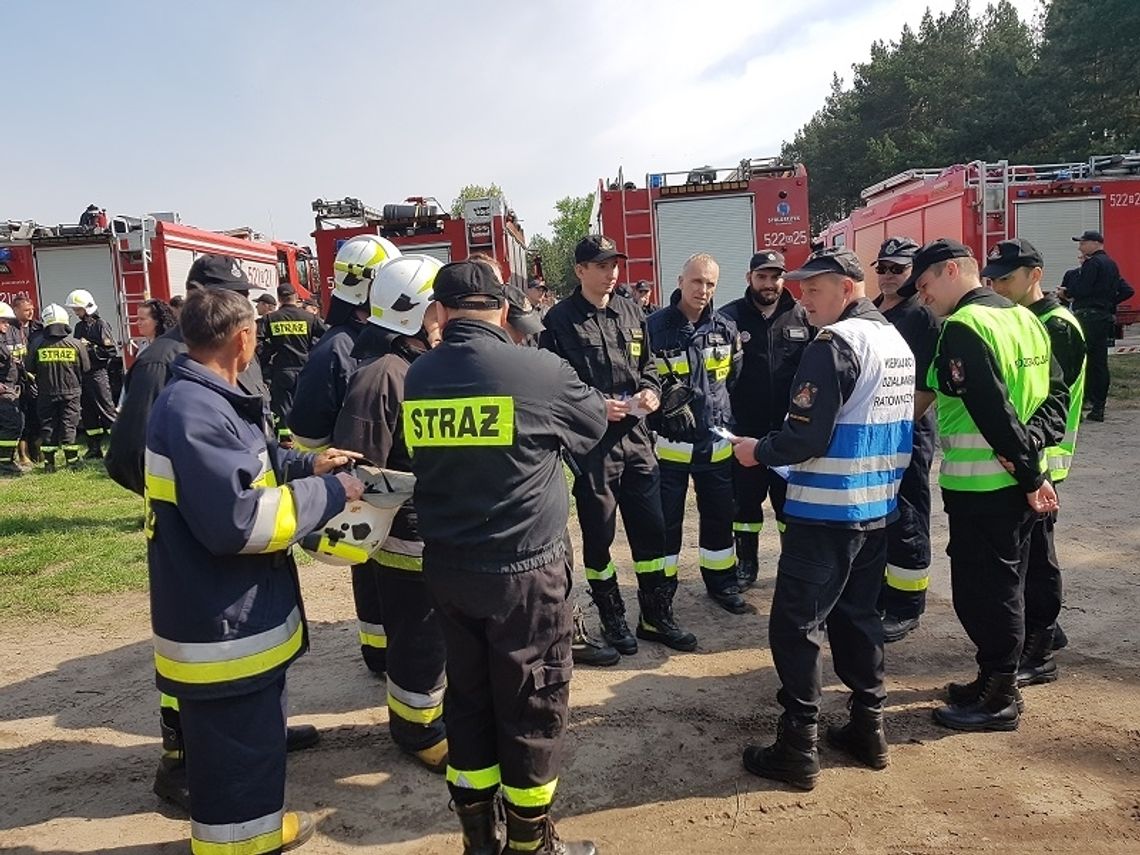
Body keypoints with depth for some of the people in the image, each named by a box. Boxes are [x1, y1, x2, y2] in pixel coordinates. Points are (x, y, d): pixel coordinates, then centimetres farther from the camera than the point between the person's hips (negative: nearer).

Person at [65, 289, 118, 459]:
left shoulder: (101, 325, -7)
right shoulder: (79, 326, 15)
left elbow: (112, 351, -13)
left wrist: (90, 347, -14)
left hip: (98, 373, -8)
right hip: (83, 374, 8)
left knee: (106, 410, -8)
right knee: (88, 413, 10)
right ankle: (94, 449, 17)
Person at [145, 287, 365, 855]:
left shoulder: (203, 401, 9)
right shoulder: (195, 412, -26)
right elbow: (236, 521, -30)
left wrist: (307, 465, 7)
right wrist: (329, 493, -20)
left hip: (236, 616, 11)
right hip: (222, 627, -11)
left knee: (255, 733, 27)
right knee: (233, 752, 6)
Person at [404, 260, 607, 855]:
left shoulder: (418, 377, -1)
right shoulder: (540, 372, -14)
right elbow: (594, 424, 5)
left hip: (447, 569, 5)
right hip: (524, 569, -5)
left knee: (468, 697, 18)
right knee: (532, 705, 11)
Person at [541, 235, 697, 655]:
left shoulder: (630, 313, 10)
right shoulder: (560, 320, -6)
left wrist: (650, 390, -2)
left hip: (635, 436, 5)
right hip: (590, 443, -5)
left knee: (652, 529, 10)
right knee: (598, 534, 9)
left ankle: (657, 617, 26)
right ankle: (612, 618, 27)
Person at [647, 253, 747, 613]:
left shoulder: (726, 329, 3)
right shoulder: (654, 327, -10)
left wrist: (725, 419, 13)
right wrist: (663, 404, -8)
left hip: (716, 441, 4)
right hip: (670, 443, -4)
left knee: (719, 516, 16)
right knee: (666, 520, 6)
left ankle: (722, 582, 34)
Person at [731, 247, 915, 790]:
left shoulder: (834, 344, -17)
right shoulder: (896, 341, 12)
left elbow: (806, 437, -22)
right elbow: (903, 428, 17)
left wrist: (758, 451, -6)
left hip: (825, 511, -9)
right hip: (877, 508, 9)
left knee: (795, 625, 0)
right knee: (857, 615, 19)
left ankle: (798, 749, 7)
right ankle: (869, 729, 28)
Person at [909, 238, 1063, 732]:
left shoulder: (963, 327, -17)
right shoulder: (1022, 317, 11)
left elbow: (995, 411, -23)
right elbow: (1053, 397, 12)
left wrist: (1031, 473, -16)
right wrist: (1032, 452, 4)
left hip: (979, 487, -9)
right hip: (1017, 482, 9)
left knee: (979, 589, 3)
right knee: (1004, 584, 19)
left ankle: (998, 700, 15)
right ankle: (998, 681, 32)